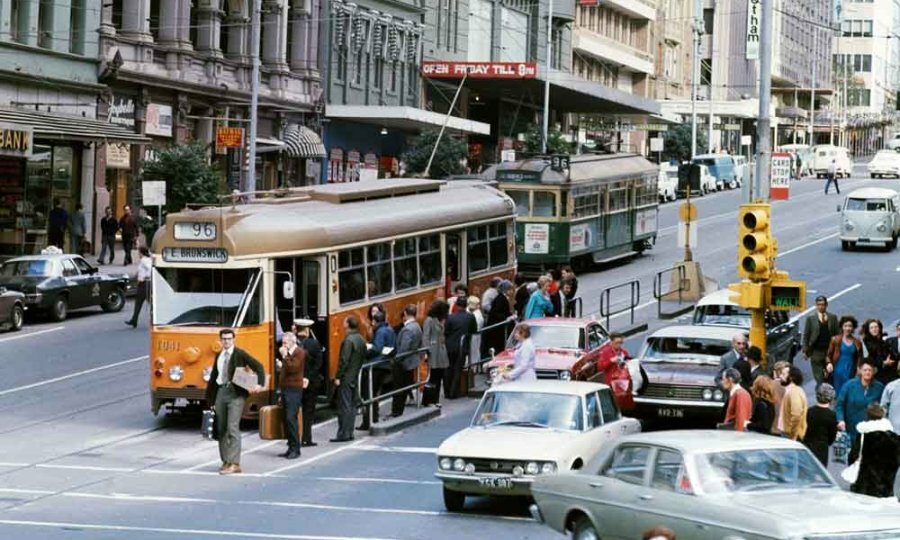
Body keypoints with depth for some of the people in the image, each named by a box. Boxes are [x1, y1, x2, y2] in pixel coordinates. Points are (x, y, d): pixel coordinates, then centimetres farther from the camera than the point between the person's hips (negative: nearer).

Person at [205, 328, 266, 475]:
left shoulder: (240, 354, -2)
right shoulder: (219, 357, 15)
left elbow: (258, 366, -5)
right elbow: (213, 378, 19)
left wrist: (260, 384, -19)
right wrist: (211, 400, 17)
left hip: (236, 394, -6)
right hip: (221, 392, 6)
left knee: (233, 428, -13)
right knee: (221, 429, 8)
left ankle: (234, 464, -15)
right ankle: (226, 461, 17)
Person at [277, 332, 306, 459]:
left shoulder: (299, 353, -8)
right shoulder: (288, 353, 17)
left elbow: (293, 368, -21)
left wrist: (285, 356, -19)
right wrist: (281, 365, 12)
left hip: (294, 389, -9)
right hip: (285, 388, 9)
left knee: (291, 418, -14)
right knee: (287, 420, 8)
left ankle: (295, 449, -11)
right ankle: (291, 448, 12)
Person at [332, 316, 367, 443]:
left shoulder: (348, 340, -17)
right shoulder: (361, 340, 9)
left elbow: (344, 360, -20)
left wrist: (338, 377, -15)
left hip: (346, 378, -9)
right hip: (355, 377, 9)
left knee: (344, 406, -6)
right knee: (352, 405, 12)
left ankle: (344, 434, -5)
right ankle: (349, 432, 17)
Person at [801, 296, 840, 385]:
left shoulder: (833, 317, 7)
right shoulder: (810, 318, 2)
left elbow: (838, 334, 7)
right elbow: (806, 335, 2)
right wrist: (805, 350, -4)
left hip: (830, 351, 1)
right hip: (816, 352, -1)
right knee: (819, 377, -2)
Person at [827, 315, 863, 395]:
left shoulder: (857, 343, 7)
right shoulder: (836, 340, 2)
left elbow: (859, 359, 10)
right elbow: (829, 355, 6)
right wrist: (829, 363, -13)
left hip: (851, 373, 1)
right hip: (838, 372, -1)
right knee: (838, 392, -4)